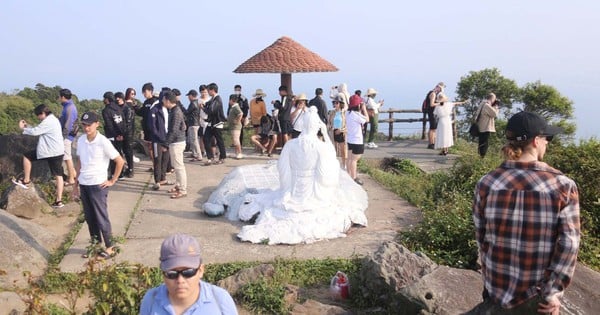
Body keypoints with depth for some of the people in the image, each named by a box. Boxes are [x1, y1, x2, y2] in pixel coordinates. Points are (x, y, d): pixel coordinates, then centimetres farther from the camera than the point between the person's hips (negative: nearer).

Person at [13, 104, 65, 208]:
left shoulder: (47, 122, -14)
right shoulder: (53, 119, 18)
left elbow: (35, 132, -14)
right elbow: (39, 130, 25)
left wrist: (23, 128, 2)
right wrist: (27, 126, 18)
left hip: (50, 151, -9)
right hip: (57, 151, 9)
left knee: (27, 156, 11)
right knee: (58, 175, 4)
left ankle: (26, 181, 18)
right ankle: (59, 201, 3)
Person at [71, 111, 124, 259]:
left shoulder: (103, 142, -14)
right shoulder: (80, 141, 4)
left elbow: (120, 161, -11)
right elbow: (79, 163, 14)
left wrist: (112, 181, -8)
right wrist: (76, 185, 14)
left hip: (98, 185, -6)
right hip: (83, 185, 6)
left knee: (101, 217, 1)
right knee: (89, 217, 14)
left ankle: (110, 248, 12)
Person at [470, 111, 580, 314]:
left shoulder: (487, 183, -10)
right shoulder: (564, 186, -14)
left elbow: (481, 237, -4)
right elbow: (569, 244, -16)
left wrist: (489, 277, 9)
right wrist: (554, 292, -10)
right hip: (539, 294, 0)